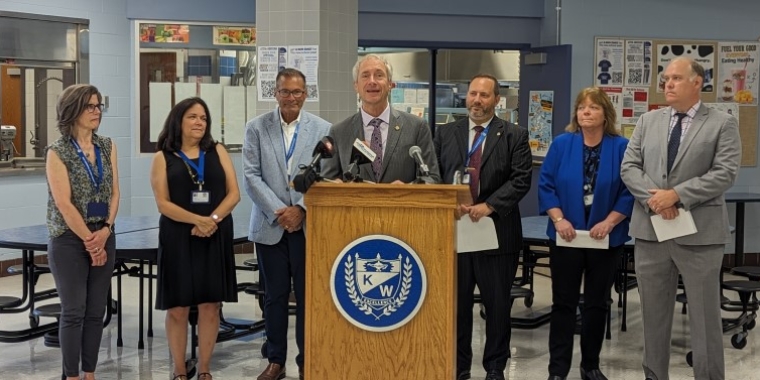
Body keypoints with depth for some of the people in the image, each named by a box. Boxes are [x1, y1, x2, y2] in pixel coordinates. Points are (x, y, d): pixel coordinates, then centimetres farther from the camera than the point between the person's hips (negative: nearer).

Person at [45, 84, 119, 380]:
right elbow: (64, 204, -13)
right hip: (69, 241, -5)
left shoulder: (107, 146, 7)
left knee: (96, 311, 8)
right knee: (73, 311, -1)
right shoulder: (58, 152, -9)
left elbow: (114, 192, 6)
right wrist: (89, 240, -12)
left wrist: (106, 230, -8)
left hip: (104, 238, 5)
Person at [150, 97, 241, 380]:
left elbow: (233, 193, 3)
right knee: (178, 308, 1)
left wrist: (212, 220, -13)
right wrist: (197, 220, -18)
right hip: (178, 238, -2)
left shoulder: (217, 152, 10)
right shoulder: (163, 158, 4)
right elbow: (163, 203, -5)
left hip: (215, 238, 2)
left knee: (210, 306, 3)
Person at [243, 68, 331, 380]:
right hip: (270, 225, 1)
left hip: (308, 225, 0)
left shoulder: (322, 129, 3)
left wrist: (301, 209, -12)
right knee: (275, 296, 7)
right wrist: (277, 211, -10)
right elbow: (251, 176, -1)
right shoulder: (257, 128, 4)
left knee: (308, 295, 2)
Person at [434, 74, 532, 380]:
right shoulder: (445, 133, 11)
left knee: (498, 304, 6)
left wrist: (489, 206, -17)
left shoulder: (514, 136, 2)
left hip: (497, 231, -2)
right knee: (456, 303, 8)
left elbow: (521, 179, -6)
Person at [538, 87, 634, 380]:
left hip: (606, 239, 0)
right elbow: (546, 185, -1)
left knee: (597, 304, 10)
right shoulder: (561, 144, 1)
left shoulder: (621, 147, -2)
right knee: (563, 303, 3)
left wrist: (609, 222, -15)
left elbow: (630, 191, -5)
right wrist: (559, 219, -13)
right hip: (566, 236, 0)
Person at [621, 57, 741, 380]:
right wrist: (654, 198, -13)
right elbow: (629, 166, 4)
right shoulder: (648, 121, 10)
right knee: (653, 312, 12)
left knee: (704, 315, 4)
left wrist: (676, 194, -18)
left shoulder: (723, 124, -1)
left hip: (699, 232, -4)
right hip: (650, 229, 4)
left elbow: (725, 173, -12)